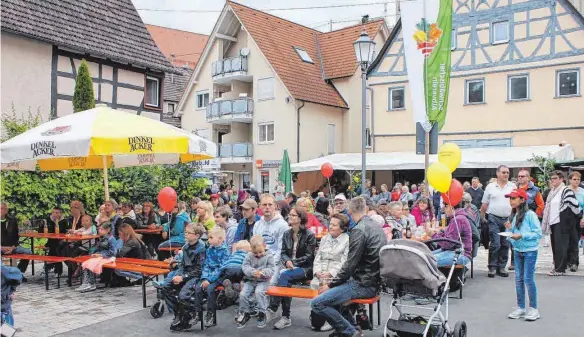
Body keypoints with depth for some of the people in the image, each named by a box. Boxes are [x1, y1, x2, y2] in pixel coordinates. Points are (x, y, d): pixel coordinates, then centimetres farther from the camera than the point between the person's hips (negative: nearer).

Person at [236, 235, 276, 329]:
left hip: (263, 281, -3)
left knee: (258, 292, -32)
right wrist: (253, 272, -27)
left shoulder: (269, 257, -4)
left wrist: (263, 273, -29)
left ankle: (261, 313, -13)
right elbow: (245, 267, -7)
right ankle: (245, 313, 7)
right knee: (243, 294, -17)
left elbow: (272, 270, -10)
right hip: (250, 281, 3)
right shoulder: (249, 256, 3)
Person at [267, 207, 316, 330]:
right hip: (290, 268, 5)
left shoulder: (309, 235, -6)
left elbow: (308, 256, -9)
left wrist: (293, 262, -19)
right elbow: (283, 253, 8)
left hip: (305, 268, -5)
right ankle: (286, 318, -20)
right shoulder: (286, 233, 10)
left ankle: (272, 309, -29)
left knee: (283, 275, -31)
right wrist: (287, 261, -15)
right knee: (286, 283, -26)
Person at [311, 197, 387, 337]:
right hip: (373, 280, 10)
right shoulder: (376, 227, 11)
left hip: (363, 284, -10)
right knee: (332, 291, 29)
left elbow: (350, 264, -19)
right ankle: (348, 325, 22)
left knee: (317, 303, -15)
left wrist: (330, 285, -7)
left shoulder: (358, 230, -17)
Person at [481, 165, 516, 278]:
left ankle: (501, 267, 16)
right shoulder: (490, 187, 4)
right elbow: (484, 204, 6)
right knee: (495, 244, -6)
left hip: (508, 219, 2)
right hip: (494, 219, -2)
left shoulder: (513, 186, 7)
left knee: (505, 245, 6)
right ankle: (492, 267, 4)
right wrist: (482, 218, 4)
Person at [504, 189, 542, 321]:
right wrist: (509, 229, -6)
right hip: (517, 250, 6)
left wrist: (522, 235, -22)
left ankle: (533, 308, 9)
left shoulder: (530, 215, -13)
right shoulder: (513, 216, 6)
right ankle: (521, 307, 20)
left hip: (530, 250, -6)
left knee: (528, 279, -5)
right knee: (518, 279, 10)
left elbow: (538, 233, -15)